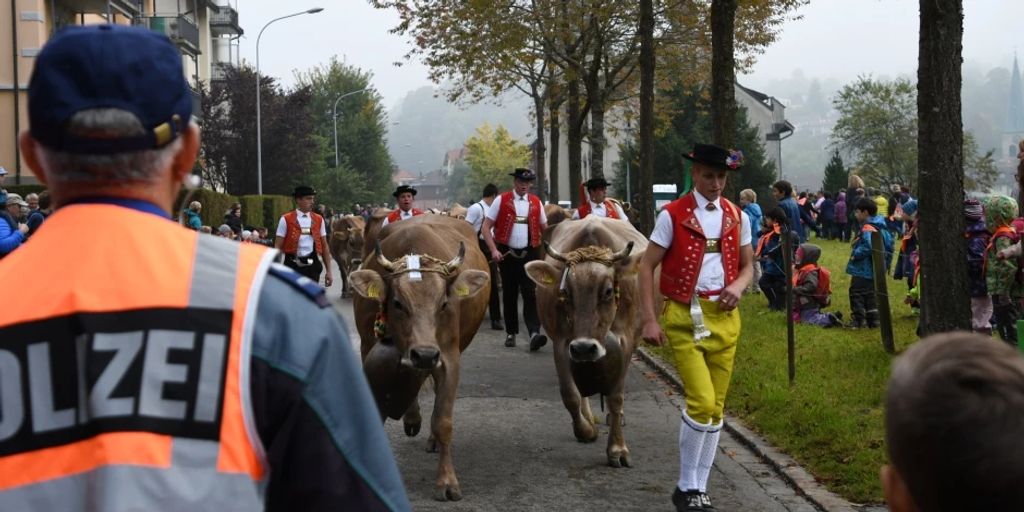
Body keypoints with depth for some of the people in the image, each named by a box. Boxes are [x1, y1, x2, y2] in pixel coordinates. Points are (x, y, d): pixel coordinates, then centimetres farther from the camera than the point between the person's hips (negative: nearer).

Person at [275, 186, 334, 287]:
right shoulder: (286, 220, -3)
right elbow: (278, 247, -3)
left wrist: (328, 271, 8)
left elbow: (325, 247, 12)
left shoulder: (319, 220, 8)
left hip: (312, 266, 3)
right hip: (293, 266, -3)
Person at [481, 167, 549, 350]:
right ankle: (511, 333, 19)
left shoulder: (536, 202, 7)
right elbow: (486, 227, -2)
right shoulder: (501, 200, 0)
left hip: (530, 254, 0)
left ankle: (534, 333, -20)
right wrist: (493, 250, -12)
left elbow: (545, 229, 16)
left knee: (531, 294, -11)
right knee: (509, 295, 8)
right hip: (507, 254, 0)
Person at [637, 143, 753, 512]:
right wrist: (649, 320, -12)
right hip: (684, 317, -5)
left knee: (716, 407, 8)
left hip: (724, 318, 5)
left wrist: (738, 286, -6)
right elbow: (647, 267, -5)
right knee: (702, 402, -15)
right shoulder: (672, 215, -6)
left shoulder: (737, 217, 7)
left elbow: (747, 265, 17)